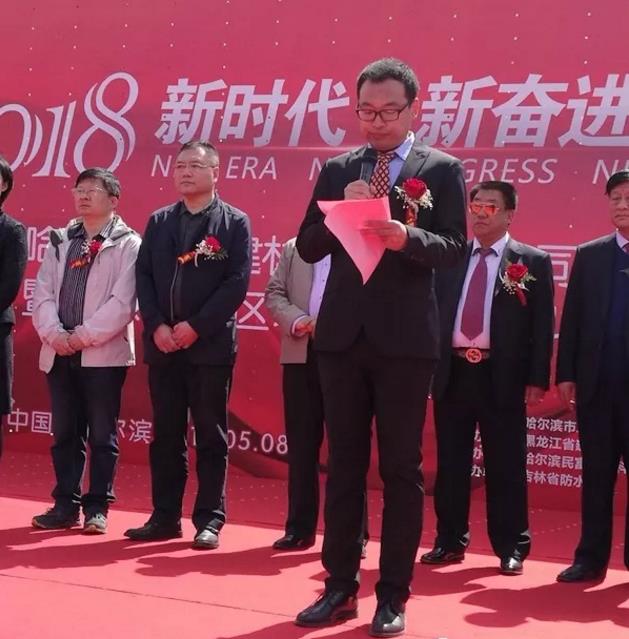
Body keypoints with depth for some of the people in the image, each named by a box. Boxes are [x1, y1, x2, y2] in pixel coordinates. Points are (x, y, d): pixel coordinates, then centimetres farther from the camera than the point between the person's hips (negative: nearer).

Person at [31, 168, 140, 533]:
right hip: (59, 353, 5)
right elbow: (43, 293, 8)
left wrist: (85, 336, -14)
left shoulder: (128, 244, -2)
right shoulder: (60, 241, 14)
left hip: (104, 355, -5)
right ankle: (66, 505, 17)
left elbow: (123, 302, -11)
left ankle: (98, 507, 9)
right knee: (65, 433, 9)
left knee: (102, 435, 1)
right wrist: (54, 333, -8)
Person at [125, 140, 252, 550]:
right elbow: (143, 277, 7)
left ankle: (210, 520, 9)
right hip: (163, 344, 4)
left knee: (211, 436, 2)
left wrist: (196, 326, -15)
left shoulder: (235, 223, 0)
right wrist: (156, 326, -7)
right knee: (166, 435, 8)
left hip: (211, 345, -4)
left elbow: (237, 283, -8)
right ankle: (165, 516, 16)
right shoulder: (159, 221, 13)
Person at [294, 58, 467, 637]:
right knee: (344, 463, 9)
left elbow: (454, 248, -8)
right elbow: (308, 247, 6)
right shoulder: (336, 170, 10)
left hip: (405, 338, -3)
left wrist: (405, 237, -26)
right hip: (343, 333, 4)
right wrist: (342, 211, -11)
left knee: (401, 468, 3)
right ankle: (340, 586, 18)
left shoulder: (442, 169, 0)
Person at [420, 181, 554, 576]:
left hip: (502, 377, -3)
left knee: (506, 466, 3)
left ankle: (511, 548, 13)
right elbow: (434, 311, 11)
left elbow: (543, 326, -1)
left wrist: (537, 380, -7)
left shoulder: (533, 262, 3)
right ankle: (450, 542, 19)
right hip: (452, 372, 3)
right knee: (451, 463, 8)